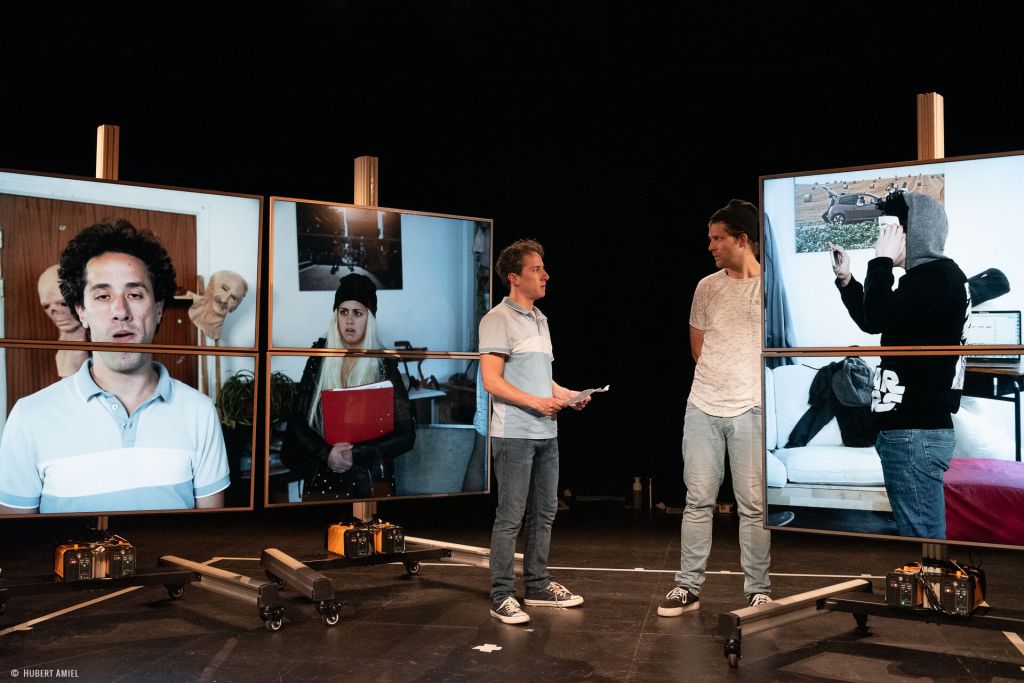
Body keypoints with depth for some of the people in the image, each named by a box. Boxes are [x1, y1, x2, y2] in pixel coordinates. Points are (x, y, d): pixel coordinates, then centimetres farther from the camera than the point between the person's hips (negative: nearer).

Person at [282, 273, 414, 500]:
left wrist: (355, 454, -15)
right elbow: (297, 423, 2)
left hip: (370, 483, -2)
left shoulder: (384, 365, -4)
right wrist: (327, 453, -14)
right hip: (321, 481, 2)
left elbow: (406, 435, -7)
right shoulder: (319, 361, 2)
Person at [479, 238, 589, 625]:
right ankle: (502, 597, 4)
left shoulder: (540, 320, 18)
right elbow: (492, 380, -16)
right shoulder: (498, 320, -9)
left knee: (544, 513, 14)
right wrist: (536, 402, -20)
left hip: (546, 433, 9)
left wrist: (567, 395, 8)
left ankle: (538, 586, 26)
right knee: (510, 517, -4)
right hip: (514, 434, -9)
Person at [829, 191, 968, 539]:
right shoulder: (928, 276, 20)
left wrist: (882, 261, -12)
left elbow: (879, 318, -25)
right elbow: (873, 322, 31)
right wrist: (845, 278, 19)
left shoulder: (939, 276, -12)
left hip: (916, 433, -11)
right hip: (908, 428, 11)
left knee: (921, 533, -7)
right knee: (918, 530, 15)